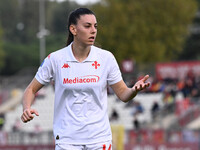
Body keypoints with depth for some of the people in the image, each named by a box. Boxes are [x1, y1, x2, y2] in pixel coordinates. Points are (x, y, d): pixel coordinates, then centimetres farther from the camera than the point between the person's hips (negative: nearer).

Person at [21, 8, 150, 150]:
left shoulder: (106, 58, -1)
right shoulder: (54, 59, -5)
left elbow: (123, 94, 4)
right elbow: (31, 90, 4)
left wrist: (135, 89, -18)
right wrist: (27, 109, -16)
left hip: (99, 138, 1)